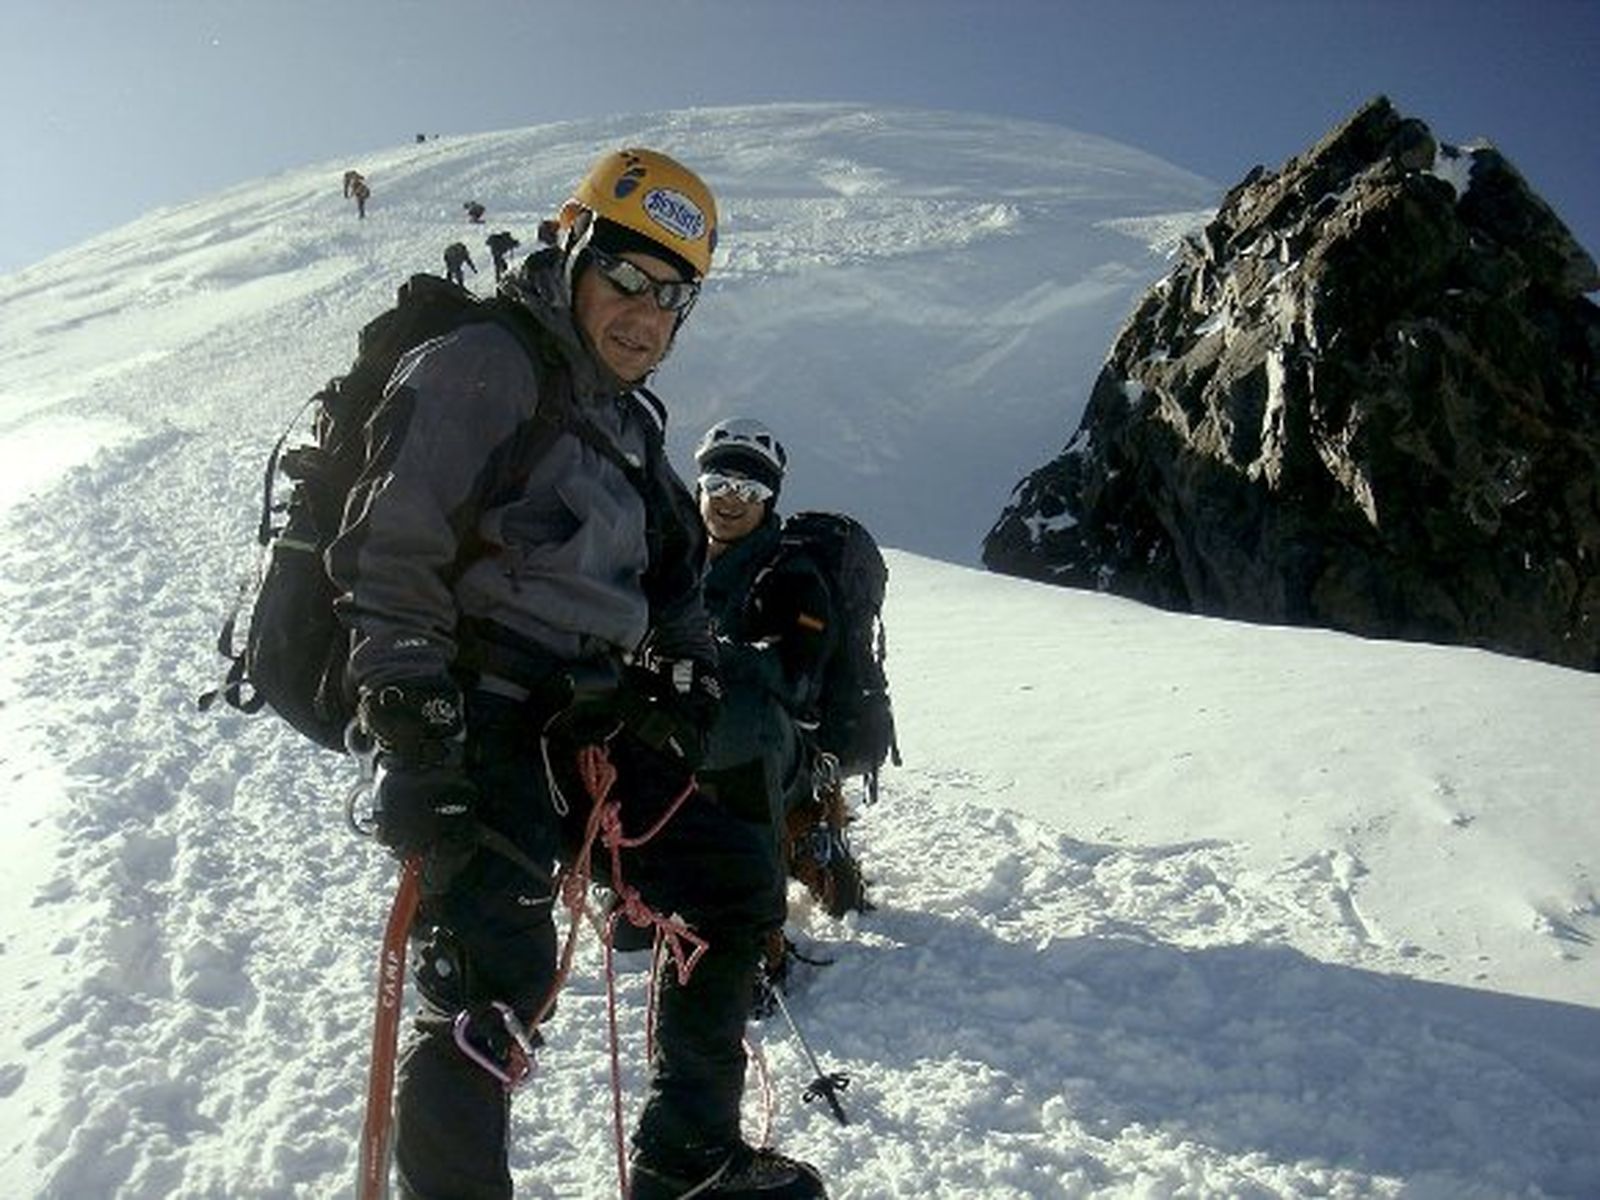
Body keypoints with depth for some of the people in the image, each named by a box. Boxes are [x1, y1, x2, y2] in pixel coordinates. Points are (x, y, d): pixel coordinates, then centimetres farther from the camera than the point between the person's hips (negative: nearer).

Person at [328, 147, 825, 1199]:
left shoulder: (628, 423, 19)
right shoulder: (479, 371, -9)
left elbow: (671, 587, 28)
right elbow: (388, 567, -17)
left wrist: (687, 680, 13)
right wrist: (417, 755, -22)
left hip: (589, 731, 9)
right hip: (478, 731, -9)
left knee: (738, 887, 11)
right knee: (497, 989, -18)